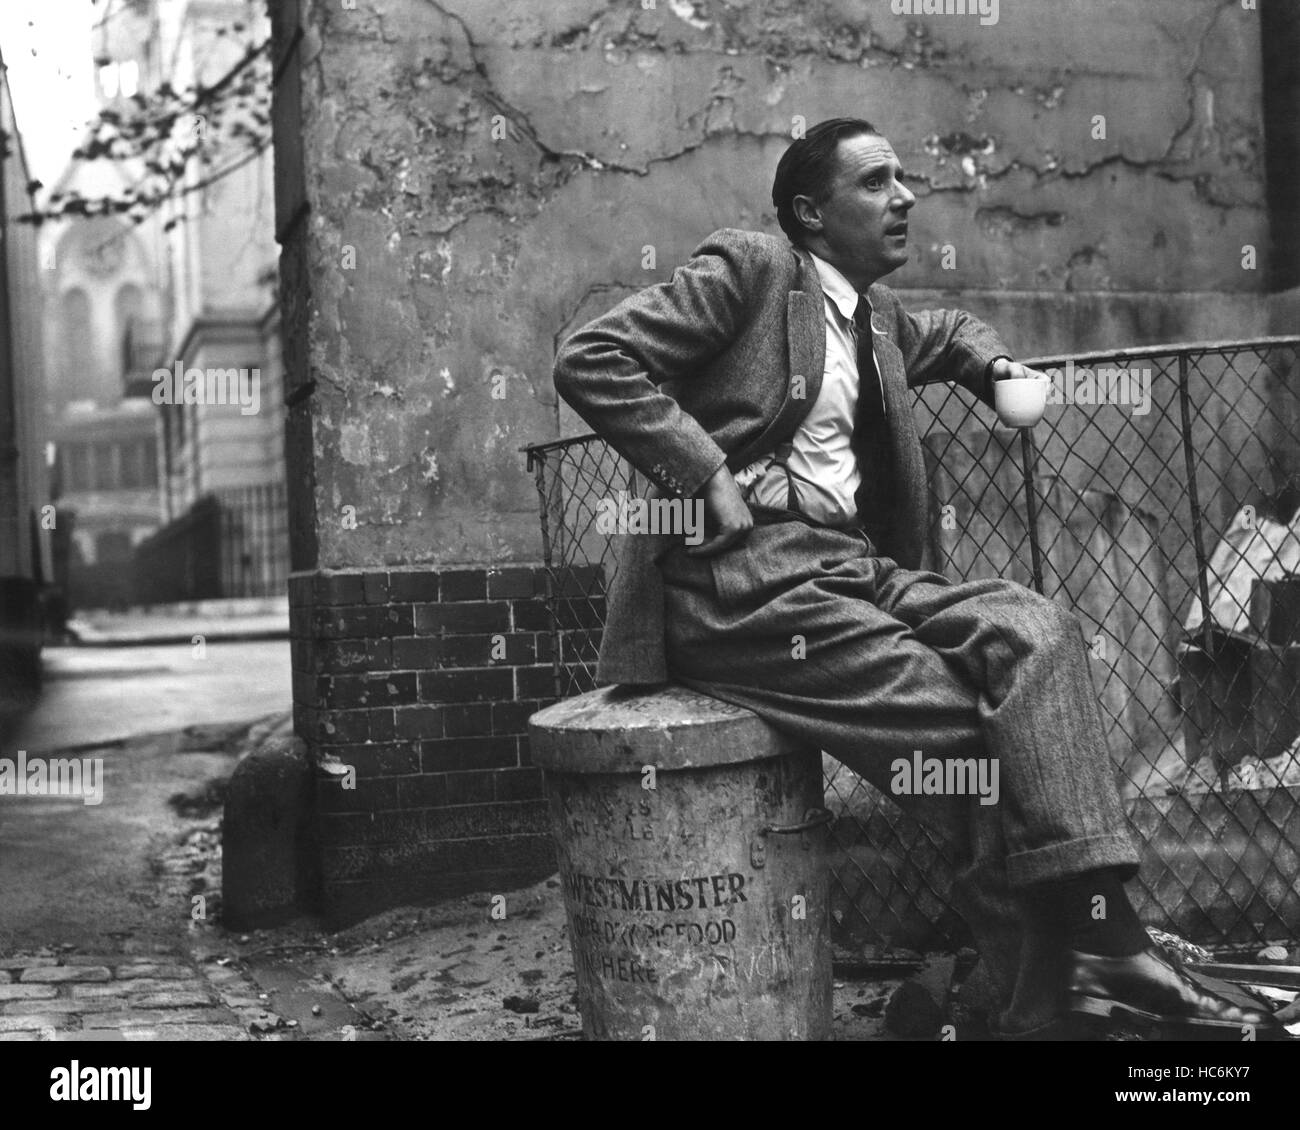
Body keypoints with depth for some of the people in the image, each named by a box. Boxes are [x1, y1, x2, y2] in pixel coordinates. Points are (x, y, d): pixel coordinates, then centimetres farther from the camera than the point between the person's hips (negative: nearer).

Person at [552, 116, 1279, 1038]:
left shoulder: (875, 315, 22)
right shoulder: (748, 270, -2)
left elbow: (943, 333, 46)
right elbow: (588, 361, -10)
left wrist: (995, 364, 23)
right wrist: (707, 473, -16)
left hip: (852, 566, 8)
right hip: (748, 576, -7)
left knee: (1035, 630, -16)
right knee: (960, 726, -20)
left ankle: (1100, 938, -24)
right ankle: (1038, 994, -7)